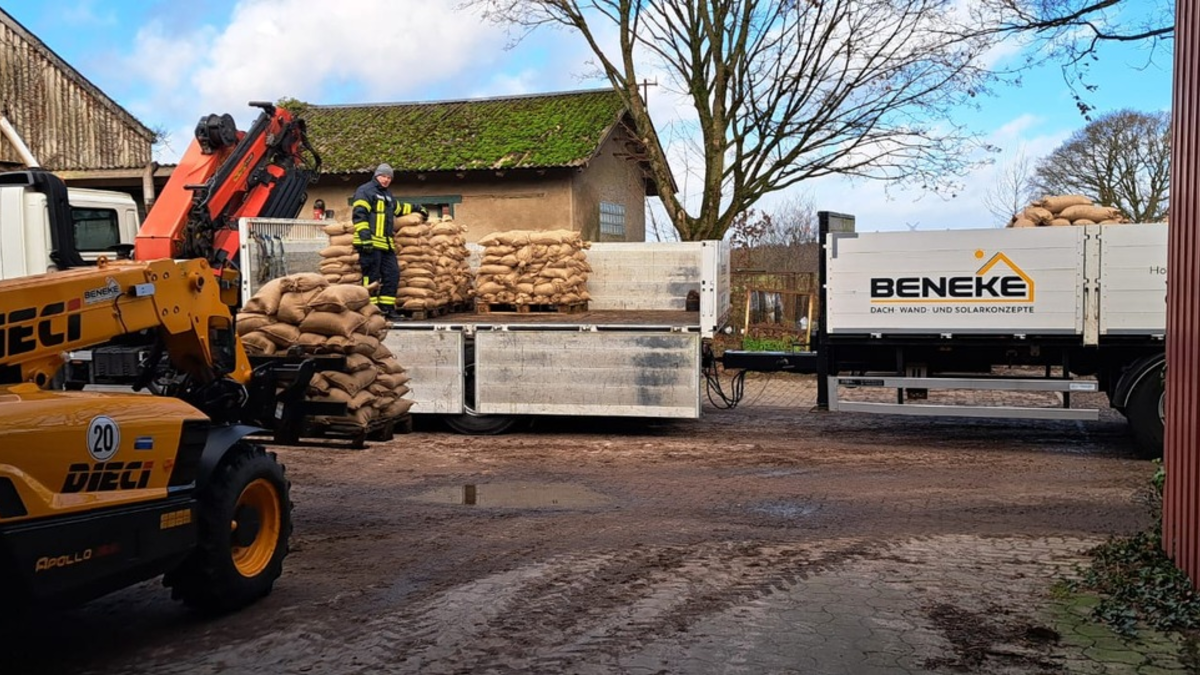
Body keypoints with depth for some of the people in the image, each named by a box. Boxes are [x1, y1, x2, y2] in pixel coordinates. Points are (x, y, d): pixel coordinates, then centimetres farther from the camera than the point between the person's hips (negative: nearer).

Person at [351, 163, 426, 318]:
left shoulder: (387, 195, 25)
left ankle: (387, 308, 11)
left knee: (392, 274, 6)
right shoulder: (365, 191, -4)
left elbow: (398, 207, 46)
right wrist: (365, 236, -24)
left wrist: (416, 209, 47)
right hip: (371, 243, -9)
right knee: (371, 276, -8)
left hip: (386, 244, 9)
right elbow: (359, 215, -14)